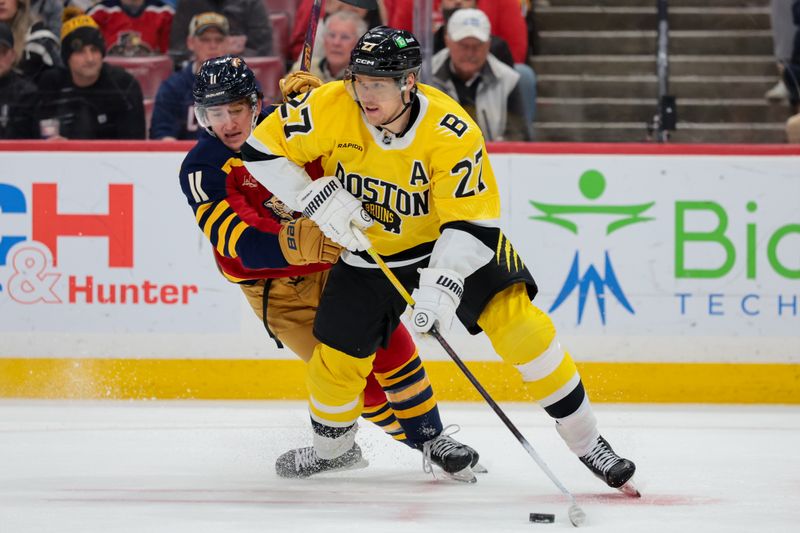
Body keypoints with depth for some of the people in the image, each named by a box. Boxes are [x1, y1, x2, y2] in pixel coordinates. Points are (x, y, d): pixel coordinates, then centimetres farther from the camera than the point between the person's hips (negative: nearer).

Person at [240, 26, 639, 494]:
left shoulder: (452, 134, -30)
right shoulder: (332, 108, -24)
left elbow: (472, 223, -30)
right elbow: (263, 148, -14)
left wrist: (441, 286, -42)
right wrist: (315, 198, -25)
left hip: (452, 241, -2)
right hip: (369, 250, 3)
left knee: (516, 320, -18)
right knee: (338, 358, 2)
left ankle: (586, 441, -6)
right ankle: (329, 449, 34)